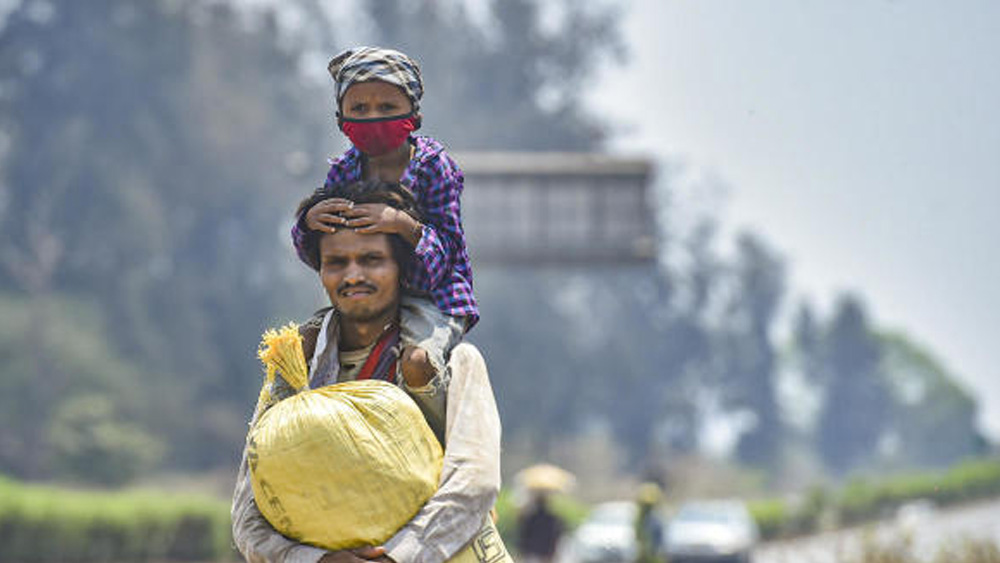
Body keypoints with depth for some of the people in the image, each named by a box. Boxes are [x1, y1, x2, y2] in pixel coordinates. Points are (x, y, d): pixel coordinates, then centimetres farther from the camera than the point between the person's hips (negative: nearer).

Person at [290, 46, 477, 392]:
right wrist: (309, 222, -19)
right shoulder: (343, 171, 5)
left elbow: (446, 247, -13)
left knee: (416, 360, -33)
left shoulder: (433, 166, -8)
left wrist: (405, 226, -32)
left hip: (431, 297, -5)